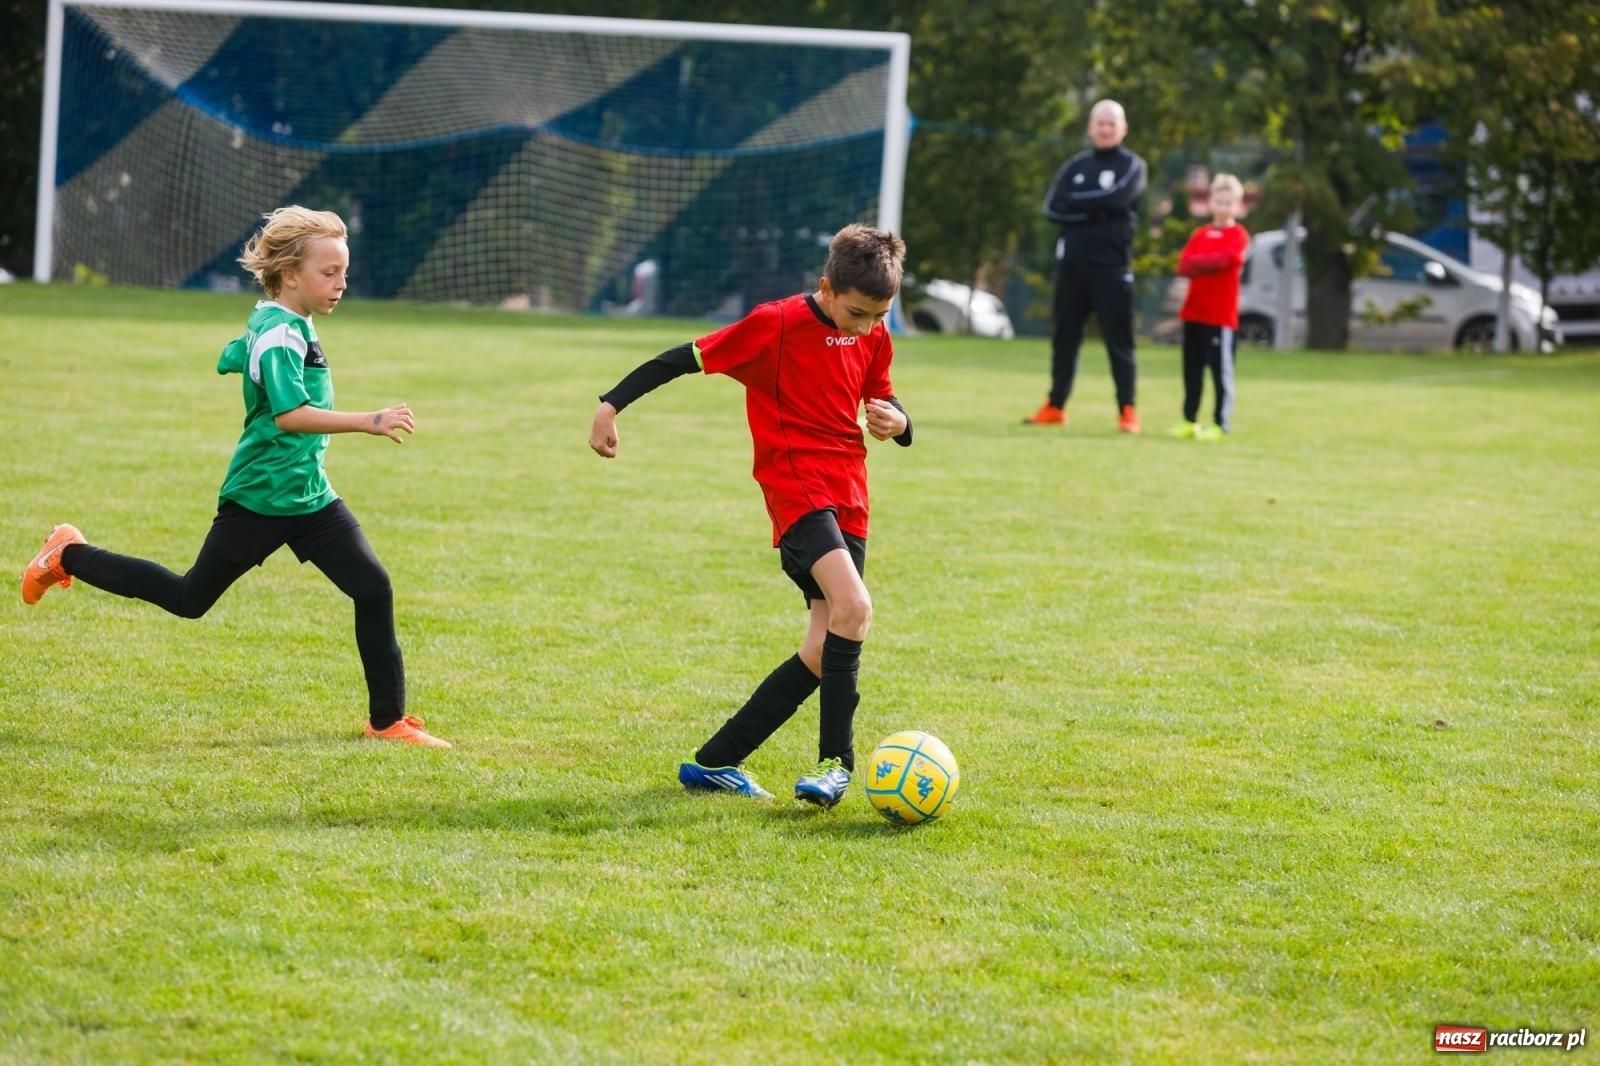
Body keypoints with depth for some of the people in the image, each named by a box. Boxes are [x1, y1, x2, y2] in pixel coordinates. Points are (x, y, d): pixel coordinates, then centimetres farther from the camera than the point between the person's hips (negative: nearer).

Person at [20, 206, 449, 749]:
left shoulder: (268, 323, 8)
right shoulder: (281, 334, -21)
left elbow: (229, 361, 27)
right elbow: (289, 414, -35)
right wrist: (370, 422, -41)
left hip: (310, 497, 8)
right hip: (258, 500, -8)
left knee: (373, 588, -7)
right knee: (190, 599, 9)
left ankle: (389, 720, 1)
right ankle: (70, 557, 28)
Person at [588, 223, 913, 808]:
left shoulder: (874, 338, 8)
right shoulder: (776, 324, -11)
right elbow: (689, 357, -6)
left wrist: (897, 422, -1)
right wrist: (612, 403, -8)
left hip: (849, 501, 7)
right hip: (796, 489, -7)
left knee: (823, 653, 3)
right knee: (853, 607, -27)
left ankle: (715, 762, 12)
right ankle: (837, 759, -17)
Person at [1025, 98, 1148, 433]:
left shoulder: (1131, 166, 3)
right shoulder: (1075, 166, 15)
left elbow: (1117, 198, -17)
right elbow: (1053, 208, 1)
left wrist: (1077, 203, -7)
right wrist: (1095, 208, -11)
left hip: (1111, 266, -4)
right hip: (1072, 264, 4)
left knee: (1119, 339, -5)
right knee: (1064, 338, 9)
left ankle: (1127, 411, -3)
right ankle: (1055, 407, 17)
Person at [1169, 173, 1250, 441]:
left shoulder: (1238, 235, -1)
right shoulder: (1201, 234, 15)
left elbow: (1225, 260, -19)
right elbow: (1183, 266, 3)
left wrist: (1197, 263, -7)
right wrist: (1210, 264, -15)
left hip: (1221, 314, -6)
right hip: (1193, 310, 6)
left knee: (1221, 369, -6)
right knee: (1192, 368, 11)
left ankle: (1222, 425, -6)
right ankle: (1189, 421, 19)